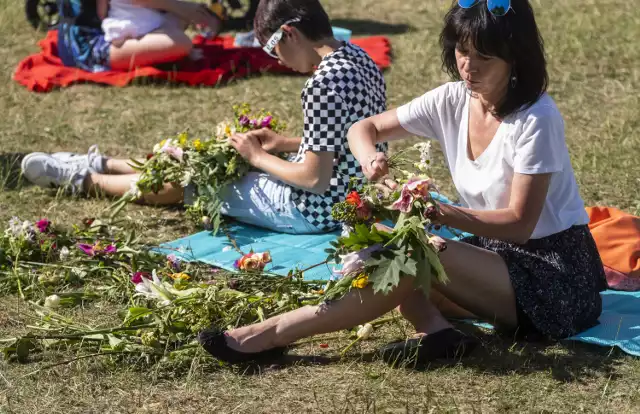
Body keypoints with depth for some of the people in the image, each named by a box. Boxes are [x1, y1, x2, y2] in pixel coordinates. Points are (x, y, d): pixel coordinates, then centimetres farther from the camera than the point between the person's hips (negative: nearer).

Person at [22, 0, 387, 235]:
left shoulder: (322, 84, -28)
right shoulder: (357, 57, 2)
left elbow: (314, 179, -26)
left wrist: (258, 157, -11)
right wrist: (284, 144, 9)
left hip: (315, 210, -9)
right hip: (351, 193, 9)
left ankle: (83, 178, 30)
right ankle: (102, 165, 42)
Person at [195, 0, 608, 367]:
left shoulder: (536, 120, -20)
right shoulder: (452, 101, -1)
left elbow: (519, 223, -21)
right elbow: (364, 128, 4)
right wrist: (371, 159, -20)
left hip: (556, 274, -7)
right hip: (496, 253, 7)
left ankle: (274, 334, -26)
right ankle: (435, 329, -31)